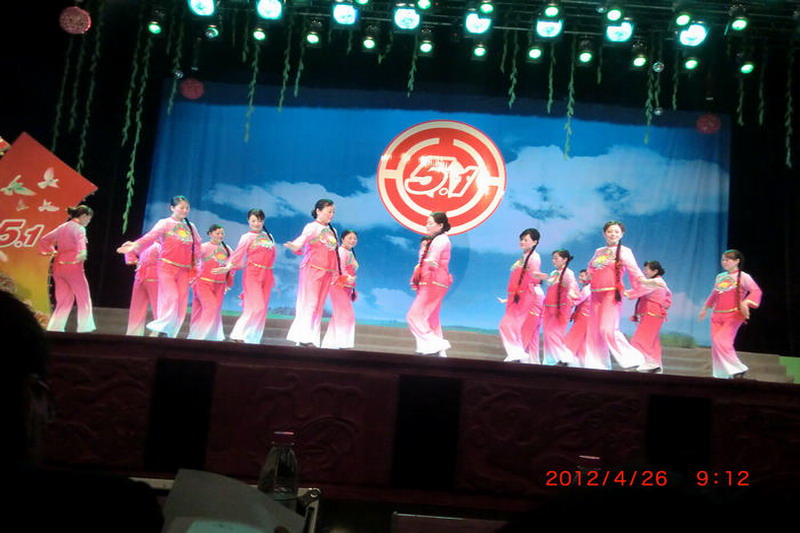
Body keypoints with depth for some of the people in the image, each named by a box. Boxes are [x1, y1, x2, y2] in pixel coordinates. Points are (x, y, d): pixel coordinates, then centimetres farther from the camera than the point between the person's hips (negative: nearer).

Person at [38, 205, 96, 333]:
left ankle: (54, 329, 8)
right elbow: (81, 242, -24)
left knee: (64, 300, 14)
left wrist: (52, 251, 16)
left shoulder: (62, 227, 15)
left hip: (58, 266, 7)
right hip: (72, 266, -7)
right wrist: (81, 254, -34)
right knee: (84, 299, 5)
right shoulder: (79, 228, -7)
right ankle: (85, 329, 5)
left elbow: (44, 240, 19)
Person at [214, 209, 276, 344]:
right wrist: (228, 267, -24)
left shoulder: (269, 236, 16)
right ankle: (239, 335, -9)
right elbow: (237, 254, -9)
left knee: (262, 309, 4)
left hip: (267, 275, 5)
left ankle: (253, 339, 10)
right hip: (252, 274, -5)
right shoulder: (247, 237, 1)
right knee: (255, 306, -15)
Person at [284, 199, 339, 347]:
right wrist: (295, 246, -45)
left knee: (318, 306, 6)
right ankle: (302, 338, -8)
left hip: (327, 273, 7)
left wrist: (337, 273, 20)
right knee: (308, 303, -9)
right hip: (312, 270, -7)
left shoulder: (332, 231, 18)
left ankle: (312, 339, 8)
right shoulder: (312, 227, -4)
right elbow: (303, 238, -24)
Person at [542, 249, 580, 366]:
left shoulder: (568, 273, -7)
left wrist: (571, 291, -49)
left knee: (555, 334, -12)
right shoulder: (553, 273, 16)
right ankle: (551, 360, 11)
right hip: (549, 308, 8)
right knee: (548, 334, 6)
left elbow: (572, 283, -27)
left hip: (561, 308, -8)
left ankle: (564, 358, -4)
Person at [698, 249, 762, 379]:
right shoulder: (719, 277, 15)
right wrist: (705, 308, 31)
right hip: (717, 315, 6)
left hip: (733, 316, -6)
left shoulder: (742, 276, -3)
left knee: (722, 341, -19)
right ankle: (720, 374, 9)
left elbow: (756, 291, -15)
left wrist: (745, 302, -30)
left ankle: (738, 369, -4)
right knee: (716, 344, 2)